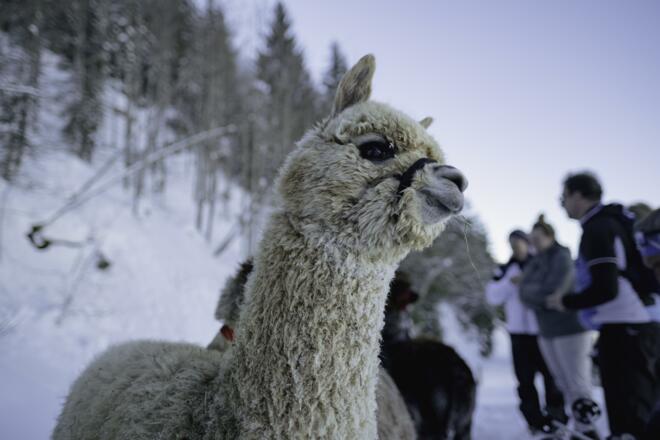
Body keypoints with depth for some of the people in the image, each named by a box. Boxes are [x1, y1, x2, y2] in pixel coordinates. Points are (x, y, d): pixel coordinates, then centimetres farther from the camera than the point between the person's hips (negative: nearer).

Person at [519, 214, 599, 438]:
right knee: (565, 385, 9)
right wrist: (543, 297, -14)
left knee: (578, 385, -6)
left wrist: (533, 290, -6)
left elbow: (552, 292, -22)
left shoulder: (562, 258, -11)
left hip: (571, 330, -7)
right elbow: (524, 294, 2)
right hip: (547, 332, 7)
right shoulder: (535, 264, 11)